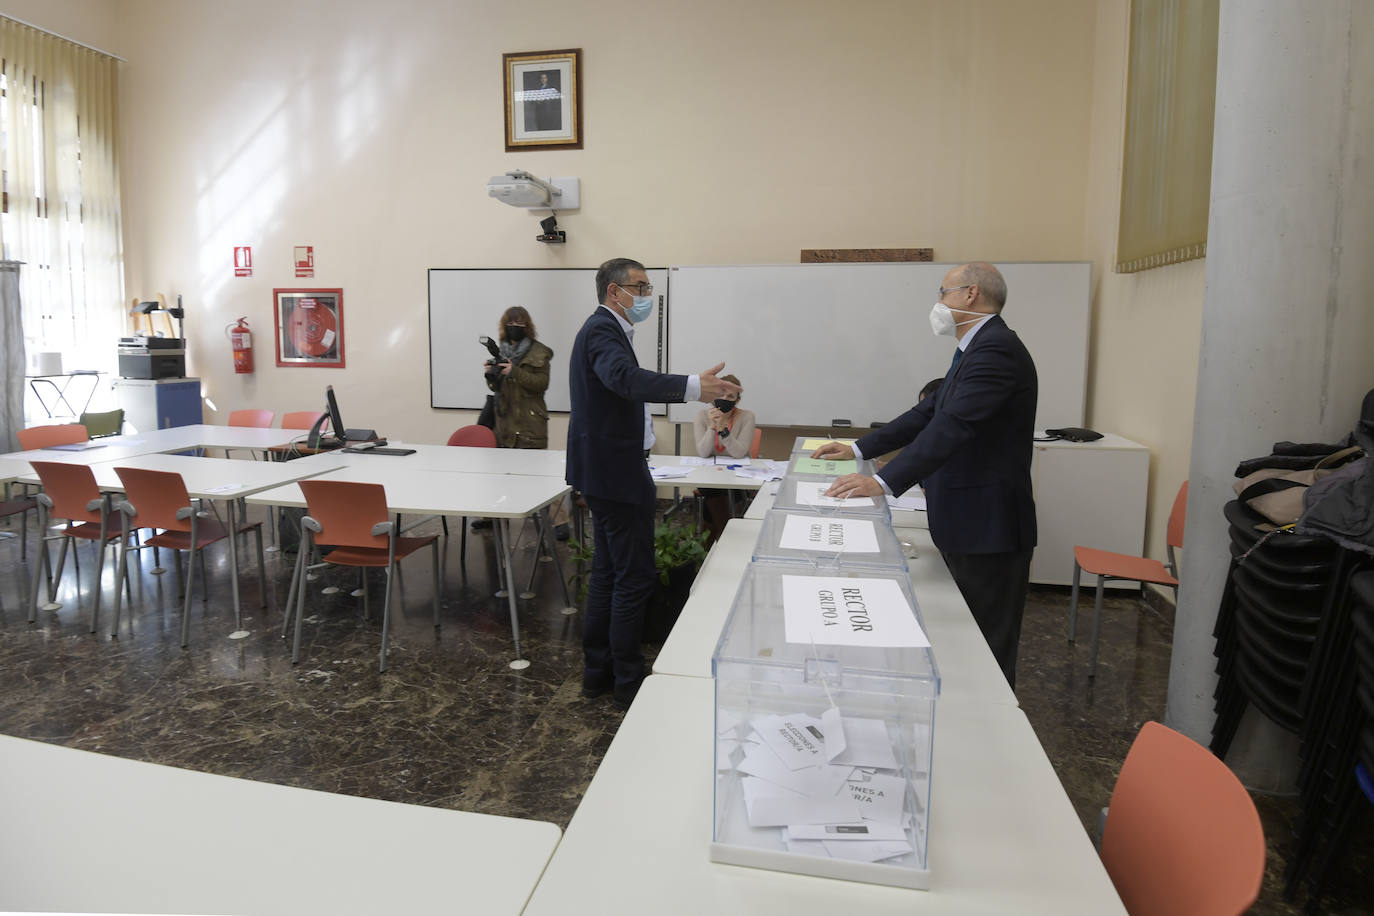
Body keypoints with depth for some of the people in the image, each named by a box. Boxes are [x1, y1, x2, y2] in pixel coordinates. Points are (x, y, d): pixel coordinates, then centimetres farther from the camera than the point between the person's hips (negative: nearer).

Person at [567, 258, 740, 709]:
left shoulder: (604, 329, 16)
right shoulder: (603, 330, -17)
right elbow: (627, 378, -37)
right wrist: (694, 387, -50)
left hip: (606, 469, 11)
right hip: (615, 472, -11)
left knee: (608, 571, 16)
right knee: (635, 575, -3)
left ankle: (598, 670, 26)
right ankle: (627, 680, 9)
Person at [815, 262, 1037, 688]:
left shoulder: (995, 349, -19)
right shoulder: (977, 349, 15)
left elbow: (952, 426, -30)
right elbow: (929, 413, 17)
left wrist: (884, 482, -36)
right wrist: (858, 449, 13)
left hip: (987, 527, -10)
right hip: (966, 524, 10)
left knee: (987, 649, 1)